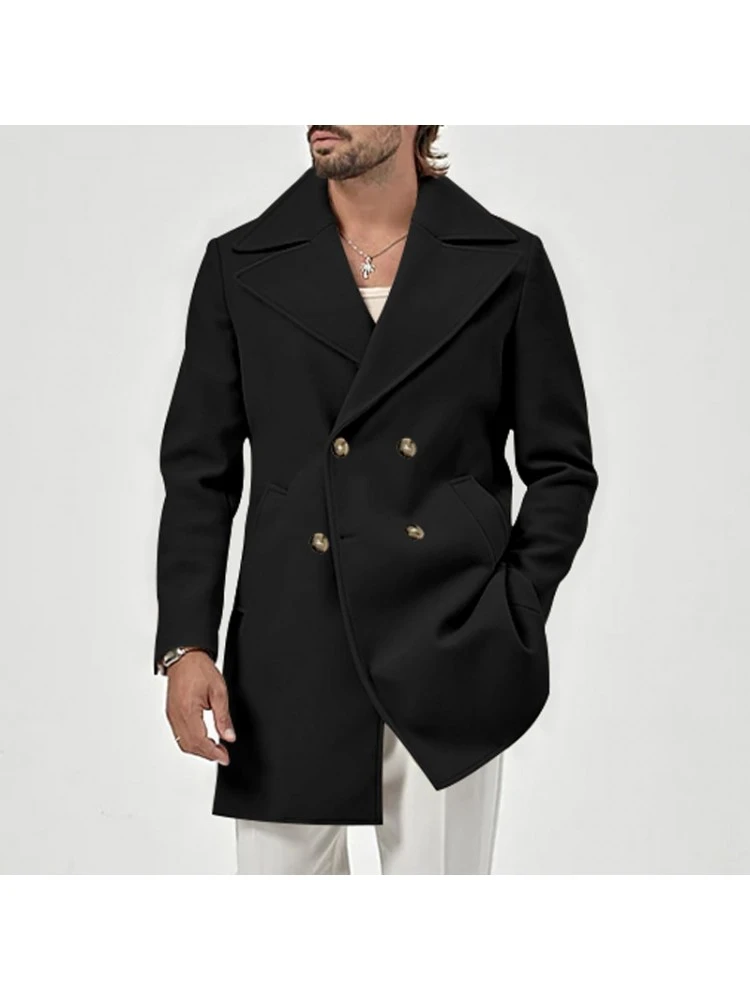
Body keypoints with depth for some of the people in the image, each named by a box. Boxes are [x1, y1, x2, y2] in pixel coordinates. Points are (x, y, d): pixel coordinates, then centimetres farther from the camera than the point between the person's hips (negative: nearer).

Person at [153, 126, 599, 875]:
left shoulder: (507, 263, 1)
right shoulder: (241, 265, 4)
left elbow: (562, 466, 6)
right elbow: (199, 472, 4)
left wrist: (514, 626, -2)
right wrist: (186, 644, -4)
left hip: (447, 651, -1)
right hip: (291, 655, 1)